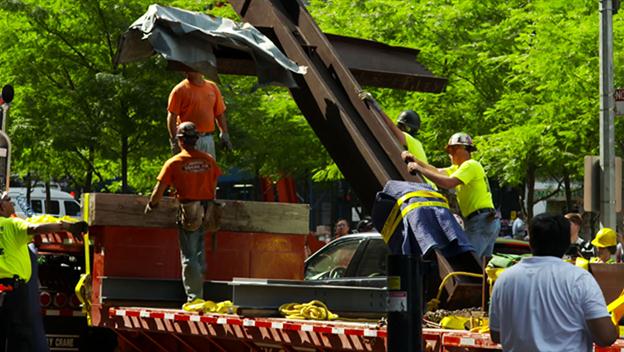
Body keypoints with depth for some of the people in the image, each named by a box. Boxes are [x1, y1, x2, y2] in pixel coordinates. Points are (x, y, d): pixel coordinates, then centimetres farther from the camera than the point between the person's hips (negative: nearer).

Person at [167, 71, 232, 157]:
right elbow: (172, 117, -7)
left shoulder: (212, 87, 10)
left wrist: (224, 134, 10)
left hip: (208, 139, 5)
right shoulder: (180, 90, -4)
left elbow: (220, 114, 16)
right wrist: (174, 141, -13)